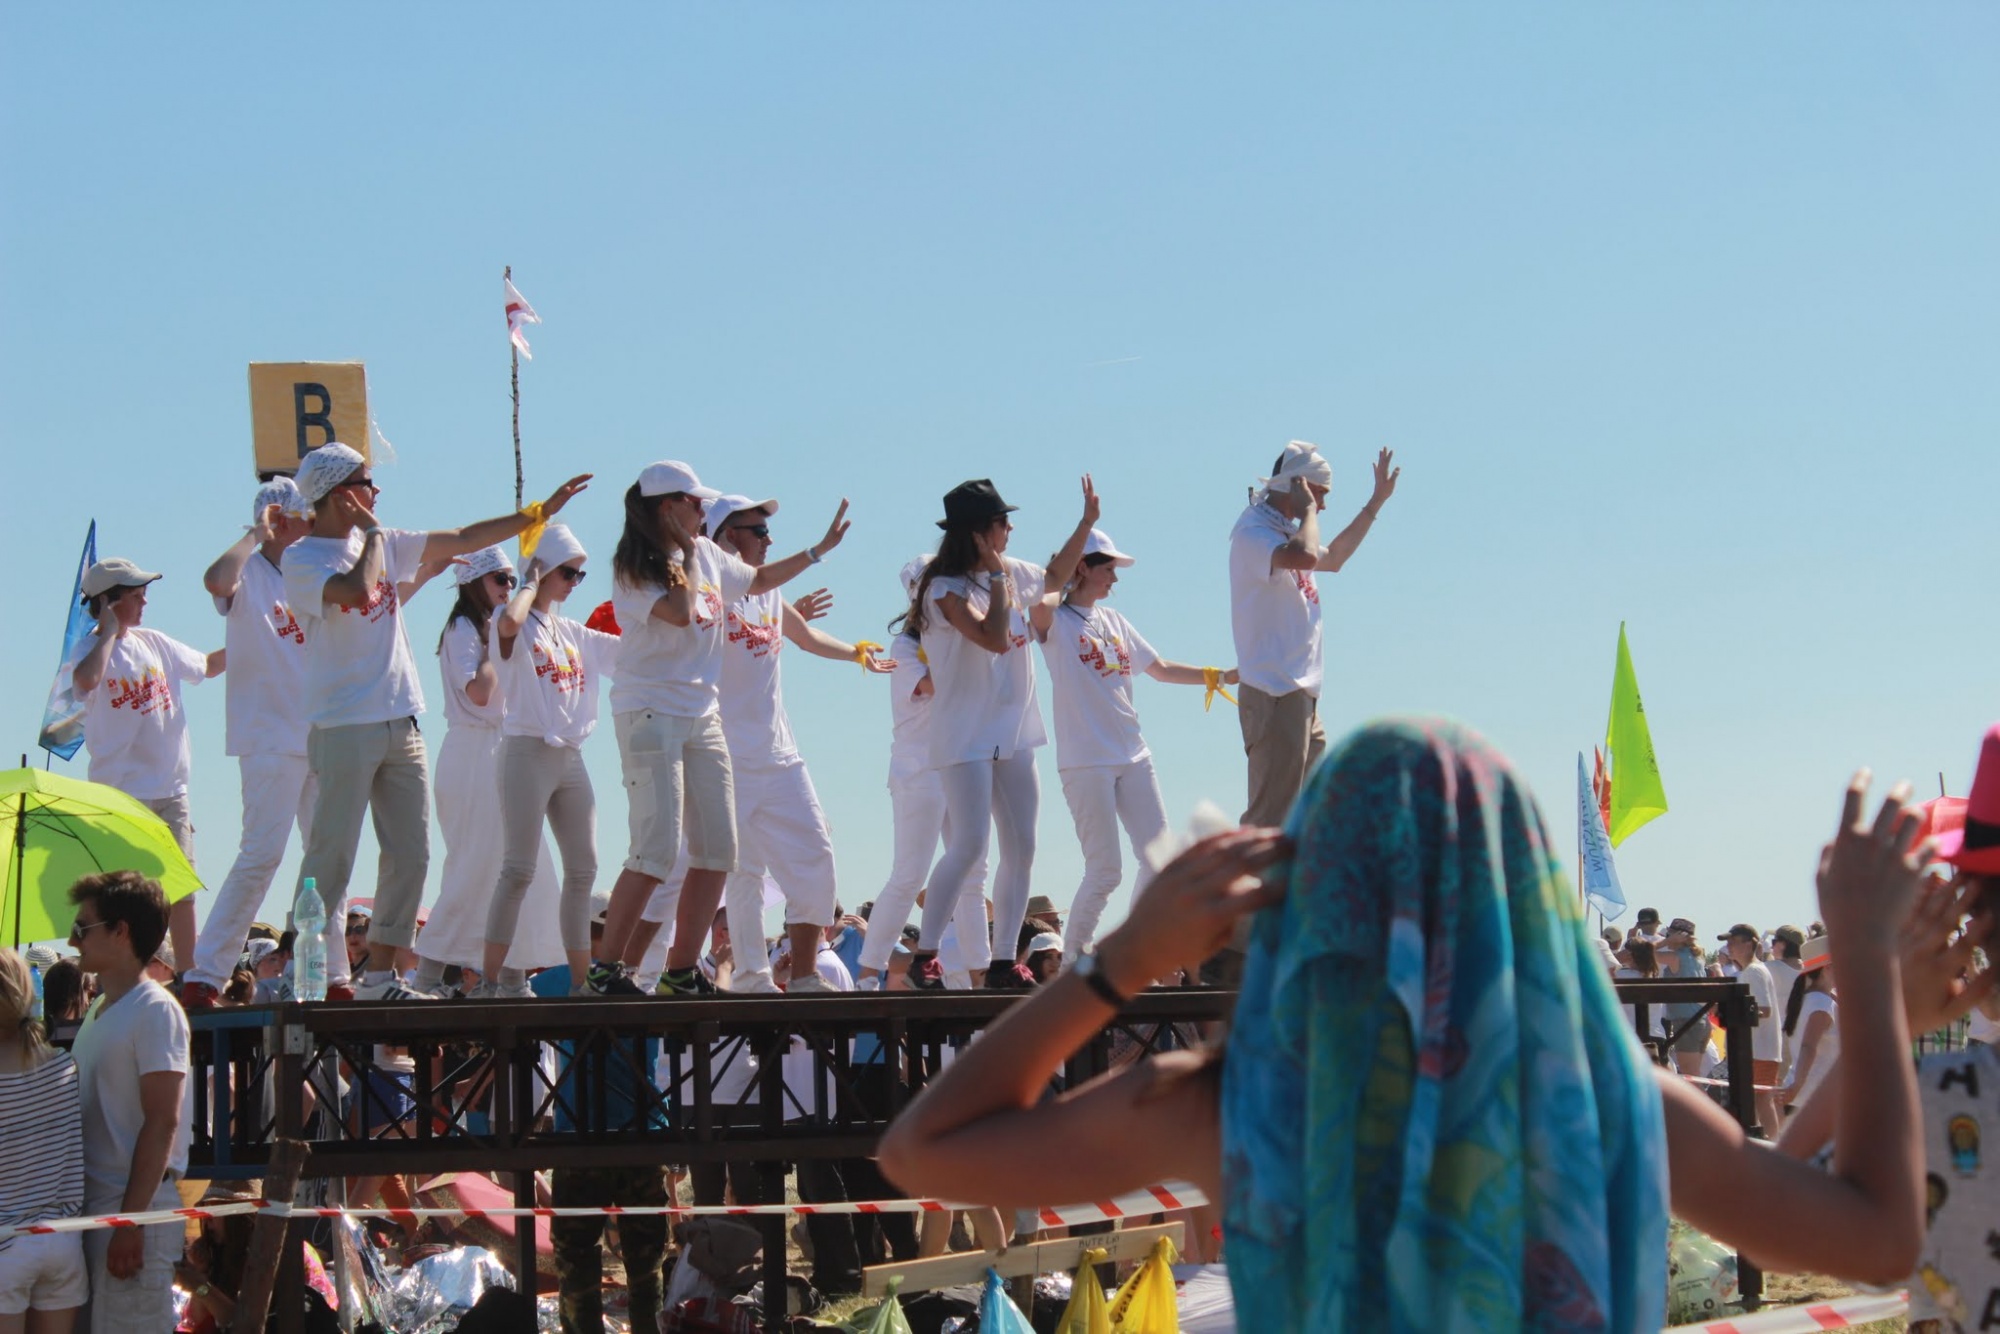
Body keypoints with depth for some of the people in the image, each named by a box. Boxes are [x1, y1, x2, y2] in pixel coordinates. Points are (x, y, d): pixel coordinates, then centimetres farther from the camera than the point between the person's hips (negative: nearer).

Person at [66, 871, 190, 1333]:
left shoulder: (155, 1012, -11)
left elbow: (162, 1123, -17)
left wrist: (131, 1221, -21)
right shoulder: (99, 1010, 16)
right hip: (92, 1206, 9)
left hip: (137, 1209, -9)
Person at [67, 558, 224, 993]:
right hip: (120, 792, -6)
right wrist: (109, 631, -20)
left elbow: (207, 665, 25)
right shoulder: (92, 648, -7)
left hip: (170, 789, 6)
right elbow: (86, 681, -32)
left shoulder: (153, 643, 11)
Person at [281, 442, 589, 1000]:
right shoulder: (301, 559, -7)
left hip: (401, 724, 7)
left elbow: (463, 540, 21)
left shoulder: (384, 544, 15)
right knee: (331, 859, -8)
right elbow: (357, 591, -25)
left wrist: (539, 512, 21)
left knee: (411, 857, 6)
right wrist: (371, 532, -9)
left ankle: (381, 975, 12)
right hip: (344, 727, -7)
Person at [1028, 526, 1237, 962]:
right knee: (1105, 871, -9)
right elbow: (1040, 607, -29)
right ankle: (1072, 962, 4)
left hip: (1133, 758, 7)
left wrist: (1219, 676, 20)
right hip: (1085, 763, -7)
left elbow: (1159, 668, 25)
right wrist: (1062, 583, -9)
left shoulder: (1114, 621, 18)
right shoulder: (1056, 620, -4)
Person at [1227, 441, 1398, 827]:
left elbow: (1332, 559, 38)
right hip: (1274, 695, -10)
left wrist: (1376, 503, 36)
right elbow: (1304, 555, -34)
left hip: (1302, 696, 10)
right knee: (1270, 818, -13)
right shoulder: (1253, 532, -13)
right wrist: (1307, 510, -15)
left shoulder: (1287, 531, 18)